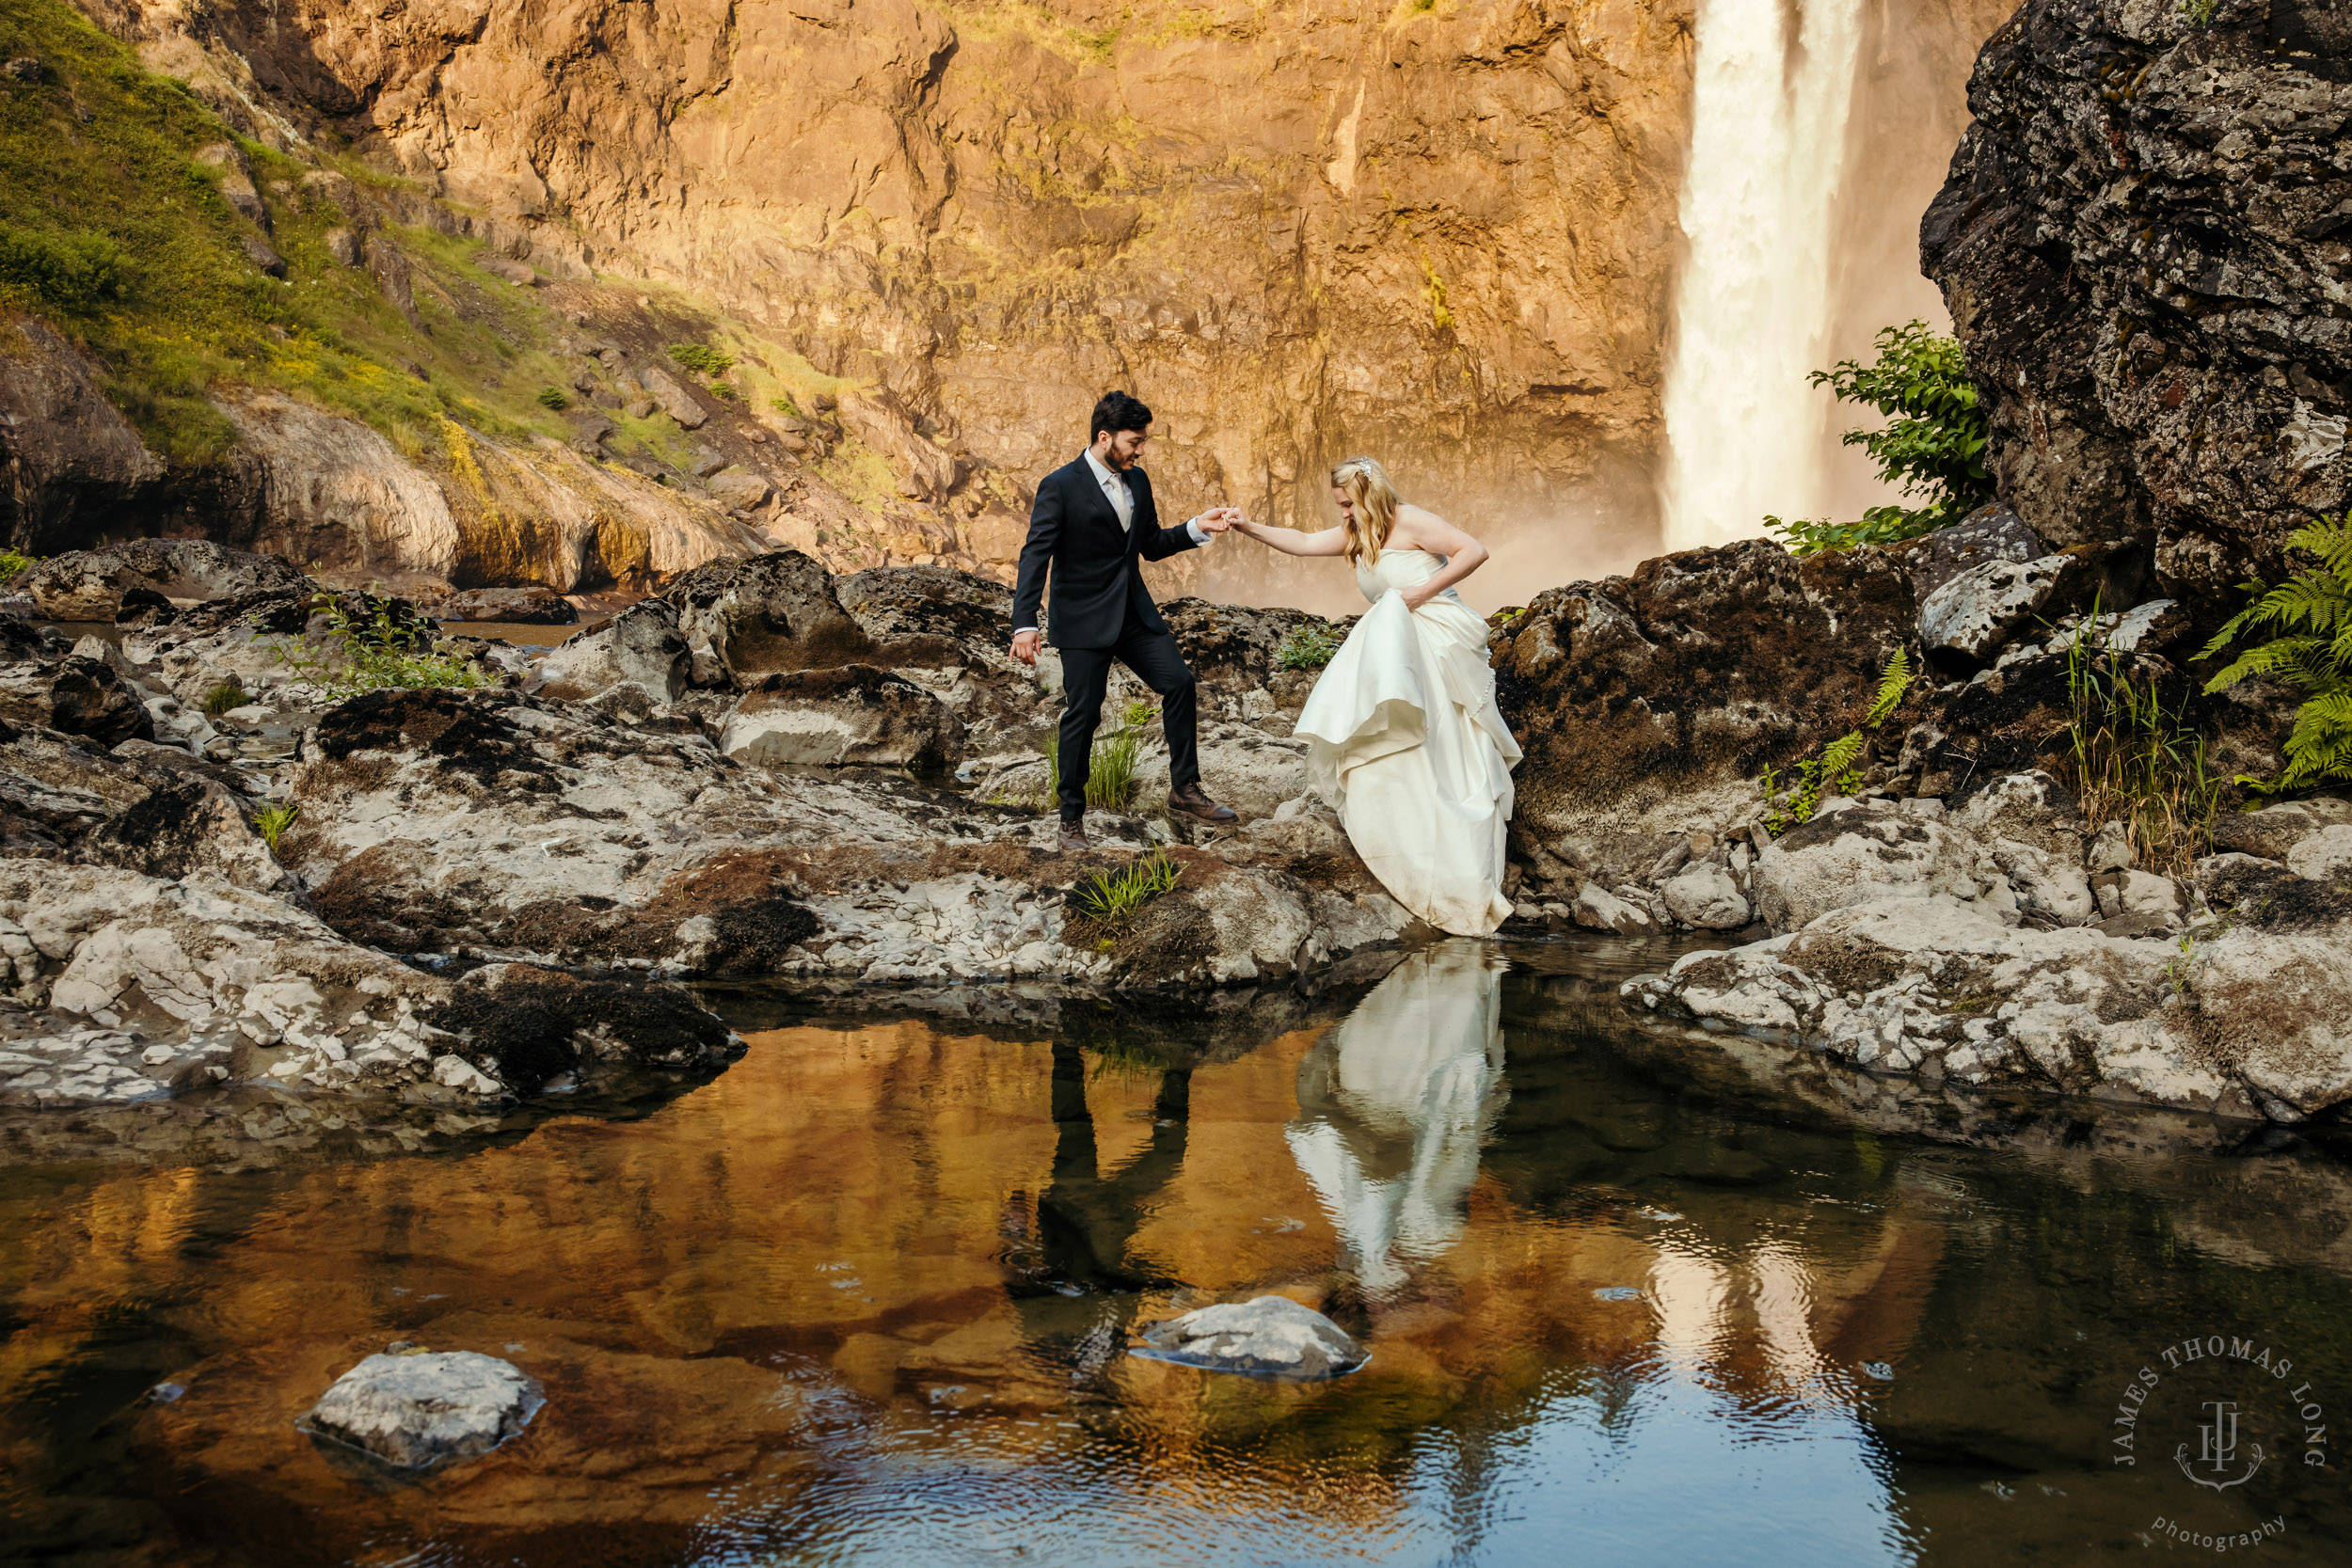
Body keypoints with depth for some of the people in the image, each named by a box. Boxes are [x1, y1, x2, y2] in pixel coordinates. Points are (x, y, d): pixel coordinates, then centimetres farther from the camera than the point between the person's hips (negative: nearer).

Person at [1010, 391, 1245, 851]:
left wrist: (1197, 528, -1)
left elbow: (1151, 545, 15)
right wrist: (1024, 624, -24)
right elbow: (1035, 556, -16)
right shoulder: (1060, 486, -14)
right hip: (1083, 622, -6)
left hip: (1135, 612, 6)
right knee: (1082, 714, -1)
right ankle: (1071, 818, 13)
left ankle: (1184, 789, 13)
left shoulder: (1137, 481, 6)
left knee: (1179, 681, -1)